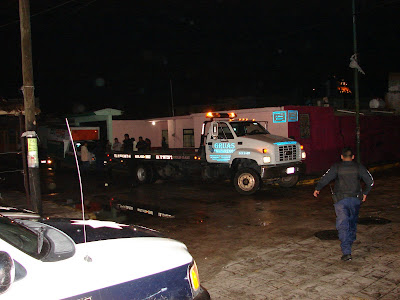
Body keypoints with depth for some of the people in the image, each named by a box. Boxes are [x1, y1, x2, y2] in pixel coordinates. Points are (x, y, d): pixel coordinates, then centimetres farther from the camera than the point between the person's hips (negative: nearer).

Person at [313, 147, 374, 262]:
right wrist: (365, 193, 19)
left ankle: (346, 252, -12)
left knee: (342, 225, -3)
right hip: (355, 199, 3)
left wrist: (317, 189, 7)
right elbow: (370, 181, 5)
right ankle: (350, 242, 44)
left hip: (341, 200, -3)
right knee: (352, 221, 25)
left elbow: (325, 179, -8)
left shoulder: (336, 167, -4)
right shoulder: (359, 167, 3)